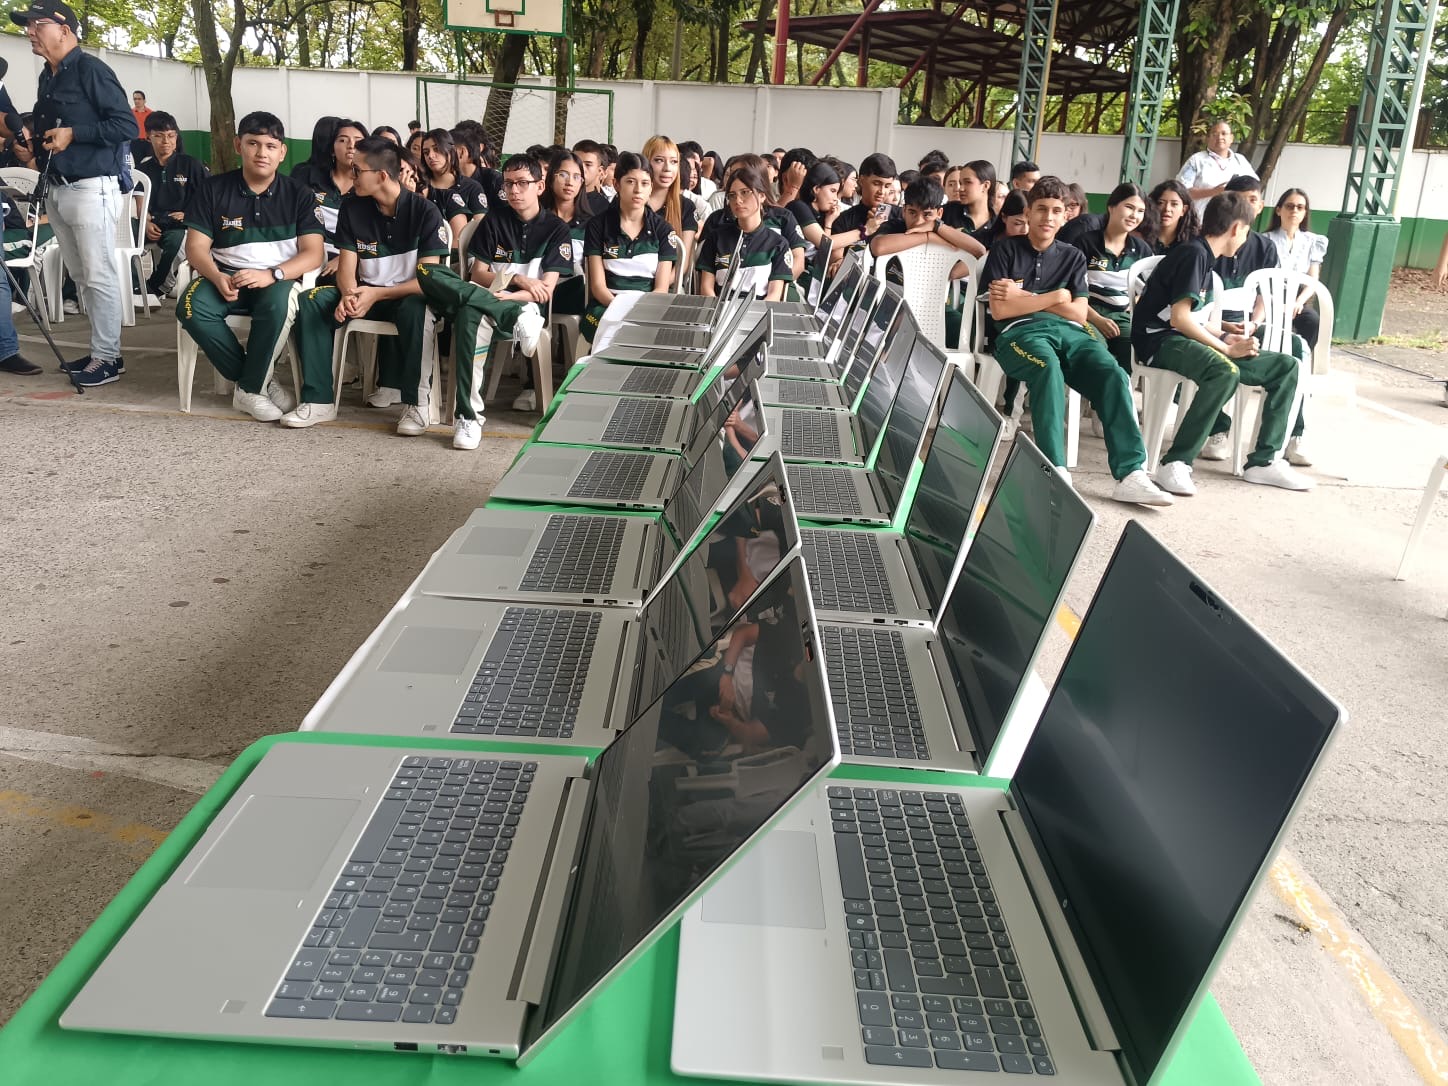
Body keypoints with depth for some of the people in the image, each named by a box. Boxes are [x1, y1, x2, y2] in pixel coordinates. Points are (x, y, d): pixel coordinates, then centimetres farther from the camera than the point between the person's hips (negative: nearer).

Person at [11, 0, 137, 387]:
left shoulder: (90, 69, -8)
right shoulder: (47, 76, 16)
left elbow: (127, 126, -15)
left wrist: (73, 134, -17)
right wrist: (33, 137, 8)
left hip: (90, 189, -8)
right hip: (58, 191, 8)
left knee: (99, 277, -5)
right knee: (80, 277, 10)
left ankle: (108, 358, 0)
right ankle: (100, 349, 17)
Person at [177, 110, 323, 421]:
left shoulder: (298, 194, 1)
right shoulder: (213, 189, 4)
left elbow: (313, 253, -7)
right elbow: (196, 247, 0)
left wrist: (271, 274, -25)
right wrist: (217, 277, -23)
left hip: (278, 279, -2)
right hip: (226, 276, 2)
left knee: (278, 303, -38)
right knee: (191, 308, -30)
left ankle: (250, 389, -17)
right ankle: (261, 381, -14)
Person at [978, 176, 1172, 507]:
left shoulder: (1073, 257, 23)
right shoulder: (1006, 250, 13)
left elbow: (1079, 314, 11)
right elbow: (999, 310, -1)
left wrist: (1025, 298, 2)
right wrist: (1056, 297, 1)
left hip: (1069, 331, 4)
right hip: (1020, 331, -4)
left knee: (1114, 376, -27)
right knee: (1048, 368, -40)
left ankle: (1131, 474, -33)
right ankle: (1055, 473, -44)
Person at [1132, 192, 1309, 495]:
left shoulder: (1204, 256, 17)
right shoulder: (1194, 253, -11)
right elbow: (1179, 318, -19)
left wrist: (1227, 338, 1)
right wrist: (1226, 349, -15)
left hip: (1188, 338, 10)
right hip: (1161, 340, -10)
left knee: (1286, 366, 5)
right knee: (1226, 371, -39)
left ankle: (1263, 461, 3)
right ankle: (1176, 462, -33)